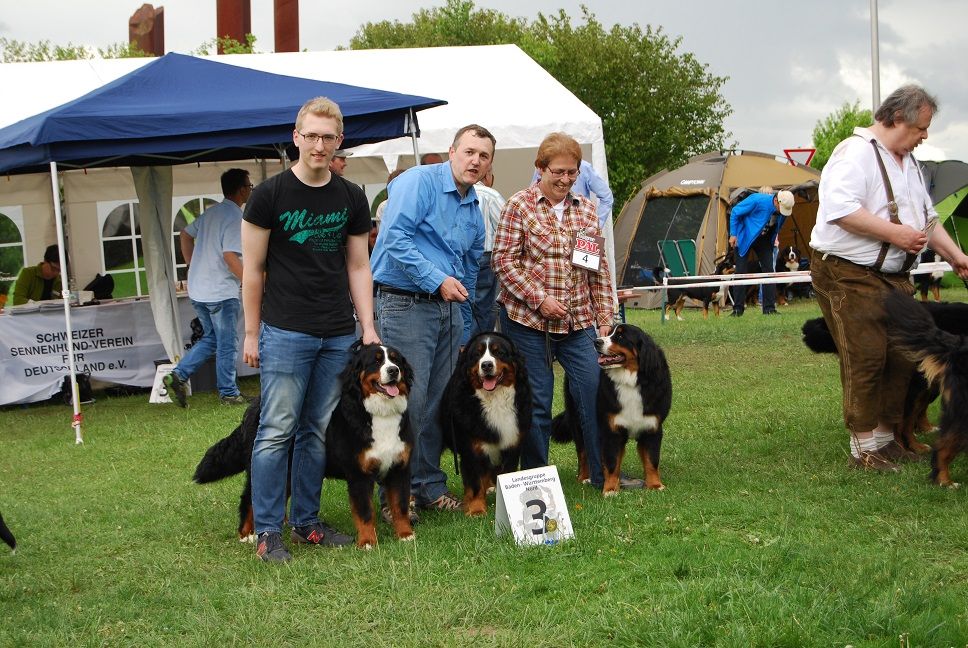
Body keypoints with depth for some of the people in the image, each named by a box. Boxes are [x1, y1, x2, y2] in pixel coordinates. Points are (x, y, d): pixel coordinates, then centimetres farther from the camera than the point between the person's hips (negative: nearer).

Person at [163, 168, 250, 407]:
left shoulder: (210, 213, 11)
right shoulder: (236, 218, -15)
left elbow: (185, 235, 19)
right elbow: (230, 256, -23)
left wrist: (192, 266, 24)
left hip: (198, 290, 8)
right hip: (221, 292, -8)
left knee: (210, 338, 19)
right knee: (227, 345, 4)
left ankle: (178, 376, 8)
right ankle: (228, 393, 12)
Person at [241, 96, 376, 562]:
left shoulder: (351, 198, 9)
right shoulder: (270, 195, -4)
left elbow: (358, 267, 13)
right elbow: (253, 269, -1)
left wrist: (368, 329, 6)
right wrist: (251, 333, -2)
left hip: (338, 337, 4)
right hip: (285, 333, -4)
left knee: (319, 433, 9)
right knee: (277, 431, -4)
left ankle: (306, 522, 19)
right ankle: (268, 531, 1)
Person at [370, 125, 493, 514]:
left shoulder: (474, 209, 17)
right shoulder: (418, 182, -8)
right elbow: (395, 238, -19)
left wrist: (465, 332, 22)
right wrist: (437, 281, -20)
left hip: (448, 308, 8)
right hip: (404, 304, -8)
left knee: (439, 402, 9)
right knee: (408, 400, -9)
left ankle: (430, 487, 18)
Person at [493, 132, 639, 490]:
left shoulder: (586, 209, 11)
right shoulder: (519, 206, -4)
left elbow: (600, 268, 13)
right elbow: (504, 260, -9)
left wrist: (605, 317, 8)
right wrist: (540, 299, -16)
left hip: (578, 322, 4)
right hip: (527, 322, -4)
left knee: (595, 392, -1)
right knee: (536, 403, 0)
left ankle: (604, 474, 9)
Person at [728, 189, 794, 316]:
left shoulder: (783, 210, -13)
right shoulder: (757, 200, -29)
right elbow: (735, 212, -18)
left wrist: (774, 240, 10)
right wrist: (733, 234, -18)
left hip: (764, 240, 4)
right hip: (745, 238, -4)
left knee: (768, 271, -4)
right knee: (741, 271, -6)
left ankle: (769, 308, -1)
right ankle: (738, 309, -1)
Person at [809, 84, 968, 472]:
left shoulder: (908, 162, 19)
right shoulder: (855, 153, -14)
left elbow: (927, 218, 26)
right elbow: (840, 207, -28)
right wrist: (893, 233, -24)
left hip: (894, 277, 10)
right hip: (849, 275, -10)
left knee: (901, 358, 9)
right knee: (865, 360, -9)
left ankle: (886, 437, 20)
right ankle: (863, 448, -2)